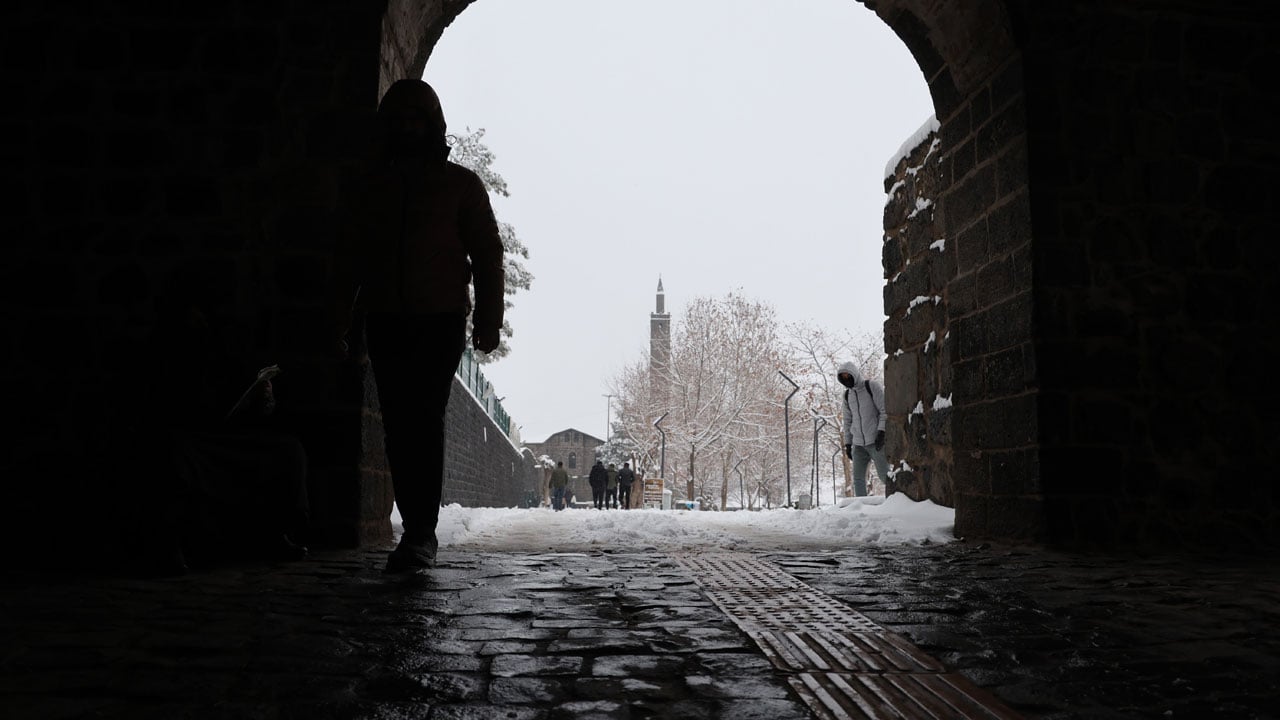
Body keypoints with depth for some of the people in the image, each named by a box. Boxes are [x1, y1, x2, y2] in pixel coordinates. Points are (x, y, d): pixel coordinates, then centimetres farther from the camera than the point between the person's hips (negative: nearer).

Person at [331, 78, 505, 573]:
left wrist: (488, 320, -5)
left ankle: (421, 532, -13)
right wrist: (343, 322, 7)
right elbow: (347, 258, 16)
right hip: (385, 321, 3)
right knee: (399, 426, 2)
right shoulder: (370, 186, 17)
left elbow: (486, 253, 5)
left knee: (424, 422, -14)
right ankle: (418, 531, 10)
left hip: (440, 321, -3)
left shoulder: (459, 183, 9)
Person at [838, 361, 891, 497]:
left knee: (885, 476, -7)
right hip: (859, 444, 5)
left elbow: (885, 411, -7)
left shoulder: (872, 386, -3)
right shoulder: (847, 395, 13)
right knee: (858, 478, 0)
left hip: (876, 441, -5)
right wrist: (847, 443, 13)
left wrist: (881, 432, -17)